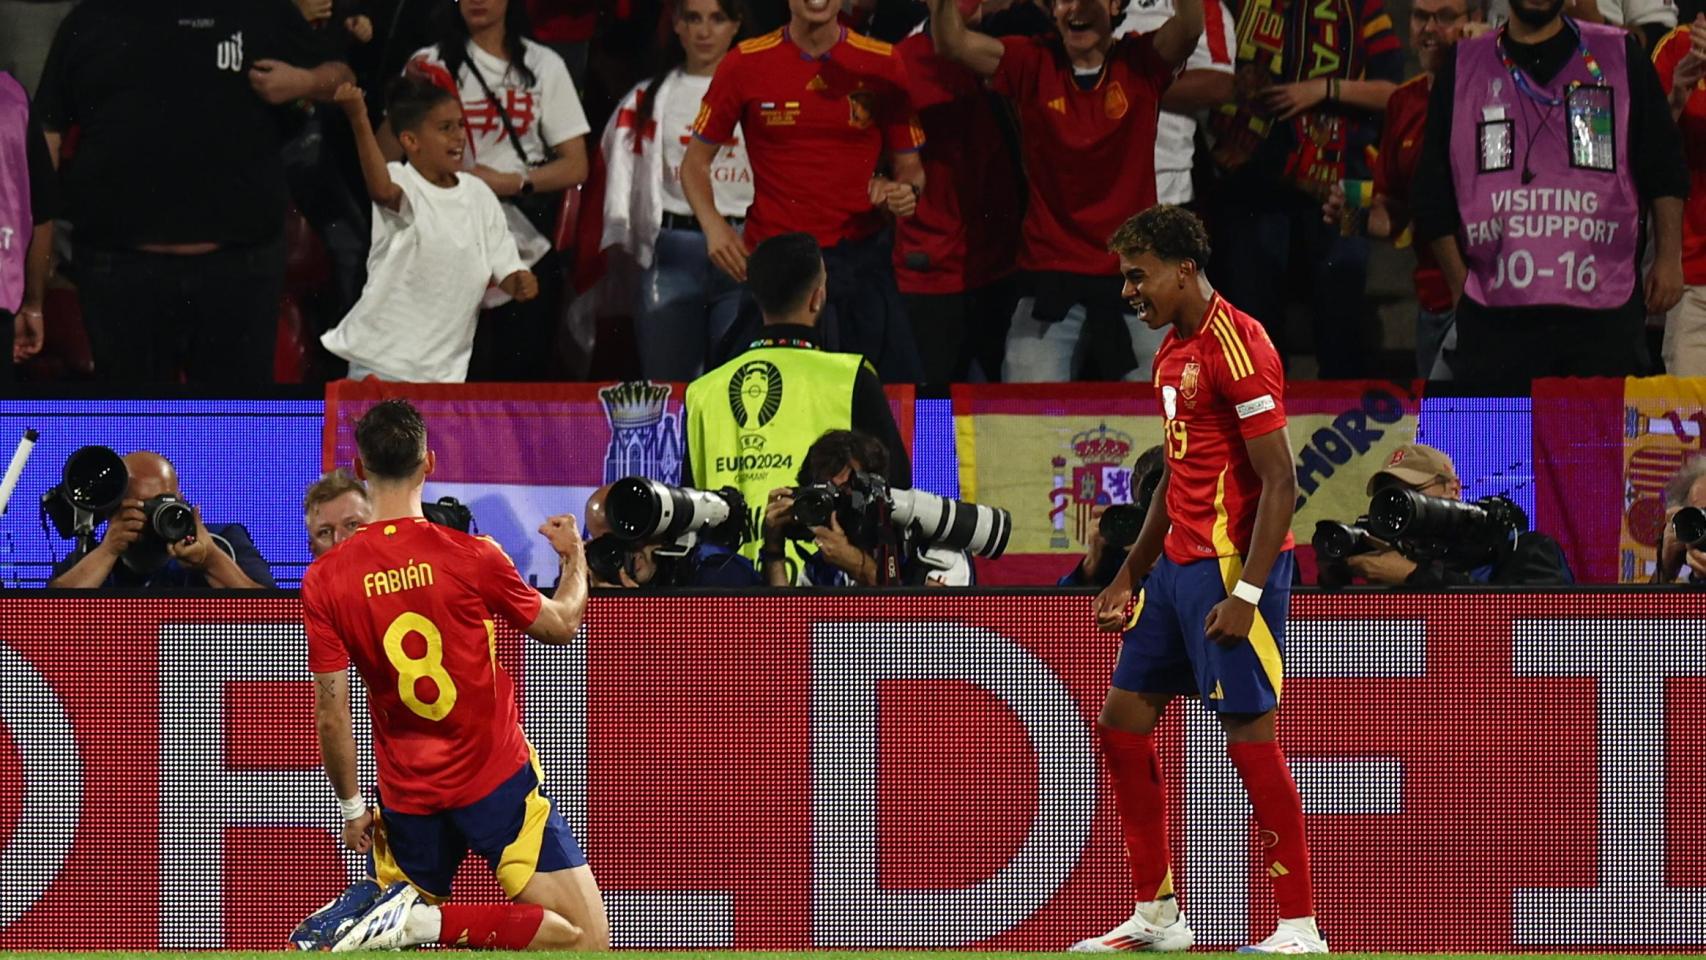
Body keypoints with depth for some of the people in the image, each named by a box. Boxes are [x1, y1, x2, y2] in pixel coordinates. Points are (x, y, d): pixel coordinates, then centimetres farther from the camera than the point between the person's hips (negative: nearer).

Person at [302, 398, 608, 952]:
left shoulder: (324, 579, -5)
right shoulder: (470, 556, -10)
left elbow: (332, 715, -3)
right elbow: (561, 625, 7)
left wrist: (352, 807, 11)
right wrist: (574, 557, 27)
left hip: (408, 796, 3)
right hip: (497, 781, -3)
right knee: (586, 940, -3)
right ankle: (428, 920, -21)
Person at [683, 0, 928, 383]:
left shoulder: (882, 64, 5)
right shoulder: (745, 64, 3)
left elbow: (909, 168, 13)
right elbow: (695, 162, 11)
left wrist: (905, 193, -11)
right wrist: (713, 225, -7)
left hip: (861, 261, 1)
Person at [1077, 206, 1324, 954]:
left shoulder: (1236, 346, -15)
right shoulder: (1173, 352, 14)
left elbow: (1280, 482, -19)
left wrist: (1246, 592, -24)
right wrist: (1130, 575, 22)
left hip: (1232, 565, -10)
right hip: (1178, 561, 10)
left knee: (1250, 735, -9)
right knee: (1123, 721, 10)